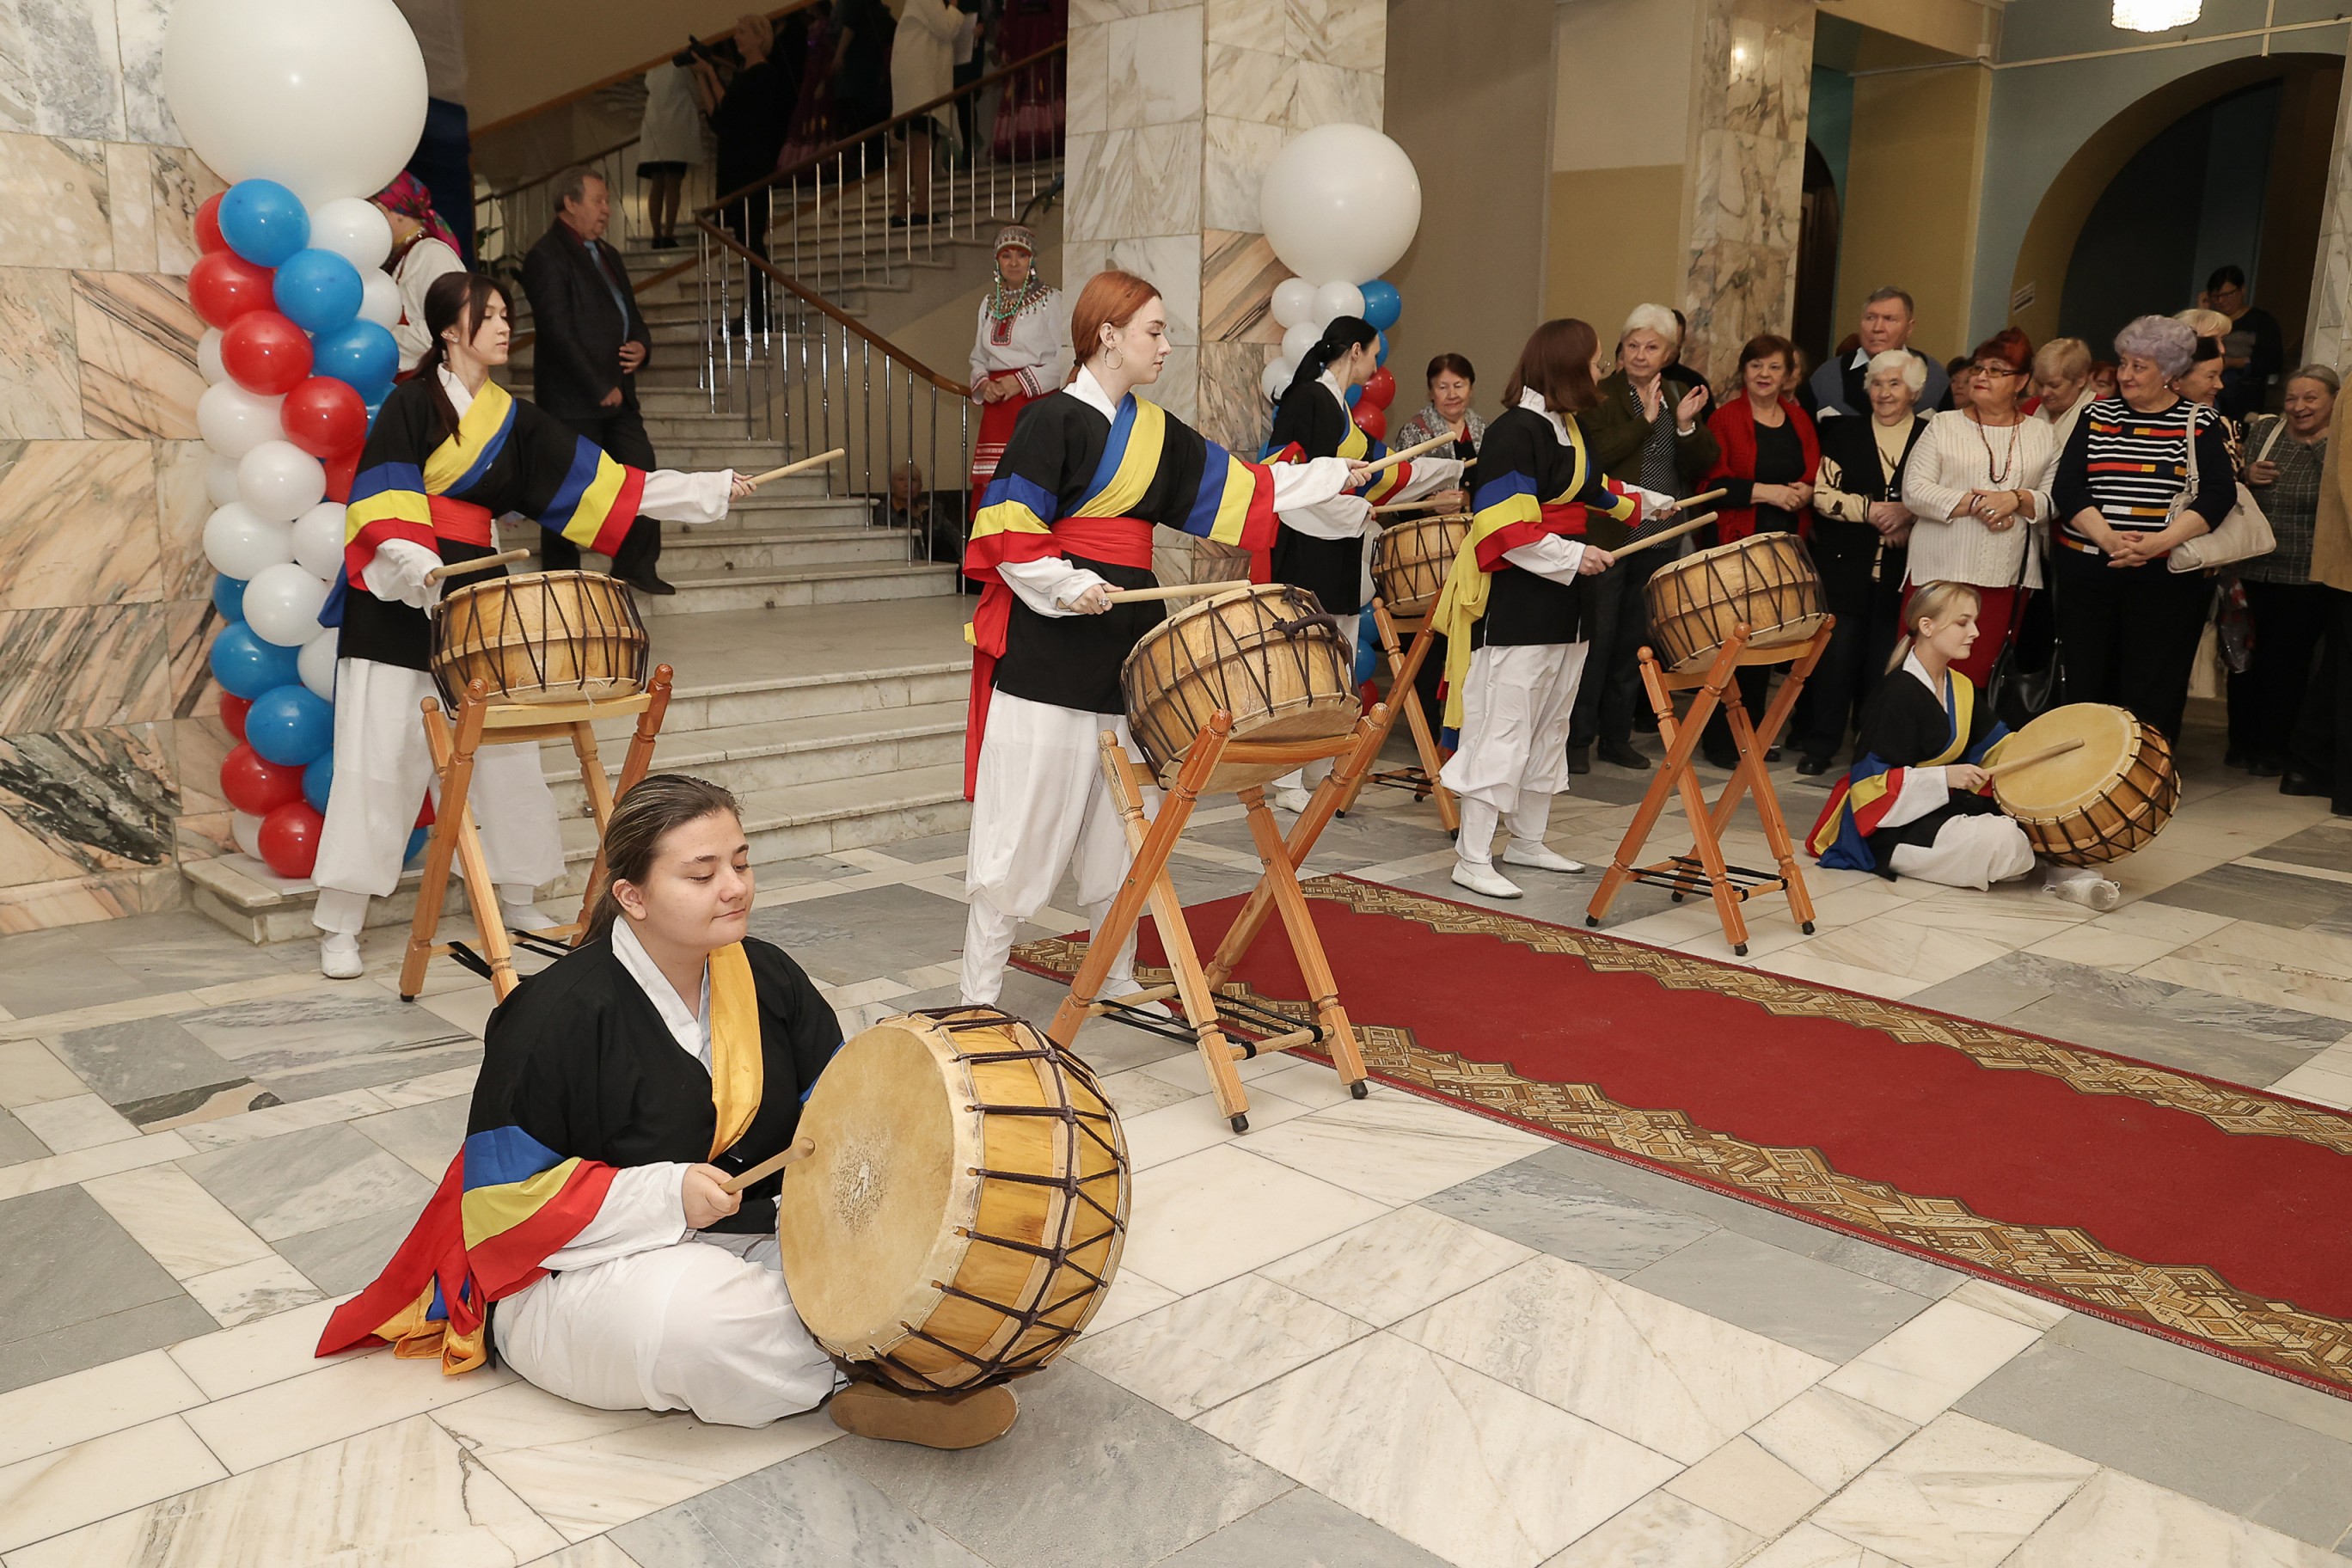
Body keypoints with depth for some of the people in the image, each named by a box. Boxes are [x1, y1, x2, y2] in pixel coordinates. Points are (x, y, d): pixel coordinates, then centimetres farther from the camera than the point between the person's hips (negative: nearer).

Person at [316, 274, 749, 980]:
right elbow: (383, 498, -14)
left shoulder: (514, 419, 12)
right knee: (380, 757, -5)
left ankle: (513, 896, 21)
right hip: (398, 600, -5)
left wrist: (708, 490, 5)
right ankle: (339, 927, 2)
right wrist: (418, 567, -32)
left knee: (502, 750, 7)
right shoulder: (411, 403, -4)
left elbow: (597, 479, 10)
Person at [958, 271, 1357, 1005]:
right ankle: (979, 994, 6)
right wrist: (1066, 586, -22)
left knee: (1120, 823, 13)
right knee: (1024, 825, -4)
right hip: (1048, 648, -7)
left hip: (1126, 641, 7)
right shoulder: (1053, 419, -8)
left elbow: (1234, 484, 21)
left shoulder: (1155, 431, 14)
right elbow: (1007, 532, -12)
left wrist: (1329, 475, 22)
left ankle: (1118, 978, 27)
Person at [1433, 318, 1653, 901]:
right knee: (1503, 730, -9)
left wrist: (1648, 503, 42)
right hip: (1514, 601, -10)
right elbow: (1504, 528, -22)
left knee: (1550, 726, 14)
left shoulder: (1566, 427, 14)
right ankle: (1472, 858, -4)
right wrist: (1574, 557, -21)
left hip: (1562, 601, 10)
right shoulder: (1514, 430, -16)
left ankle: (1527, 840, 25)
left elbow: (1588, 490, 33)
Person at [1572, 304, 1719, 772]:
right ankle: (1578, 737, 4)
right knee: (1598, 636, -3)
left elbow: (1700, 466, 5)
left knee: (1636, 640, 10)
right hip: (1608, 536, -5)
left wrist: (1685, 425, -11)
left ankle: (1617, 734, 19)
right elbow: (1596, 456, -17)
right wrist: (1647, 419, -18)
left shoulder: (1680, 399, 12)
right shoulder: (1599, 396, -2)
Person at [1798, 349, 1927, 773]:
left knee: (1885, 659, 1)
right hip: (1846, 565, 0)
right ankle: (1820, 744, 5)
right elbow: (1823, 494, 1)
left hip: (1902, 572, 0)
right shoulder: (1844, 433, 10)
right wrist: (1871, 510, -11)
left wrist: (1909, 514, -13)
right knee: (1837, 653, -4)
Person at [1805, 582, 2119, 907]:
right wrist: (1945, 777, -26)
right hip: (1897, 829, -9)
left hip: (1947, 807, 10)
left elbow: (1995, 745, 16)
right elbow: (1872, 781, -20)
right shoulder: (1899, 693, -17)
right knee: (2002, 840, -28)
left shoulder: (1961, 688, 10)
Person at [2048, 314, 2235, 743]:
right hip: (2085, 569, 2)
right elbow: (2066, 489, 0)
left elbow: (2220, 493, -6)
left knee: (2152, 696, -1)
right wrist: (2108, 538, -16)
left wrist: (2158, 542, -21)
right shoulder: (2095, 417, 10)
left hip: (2167, 575, -2)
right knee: (2083, 686, 5)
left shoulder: (2200, 424, 4)